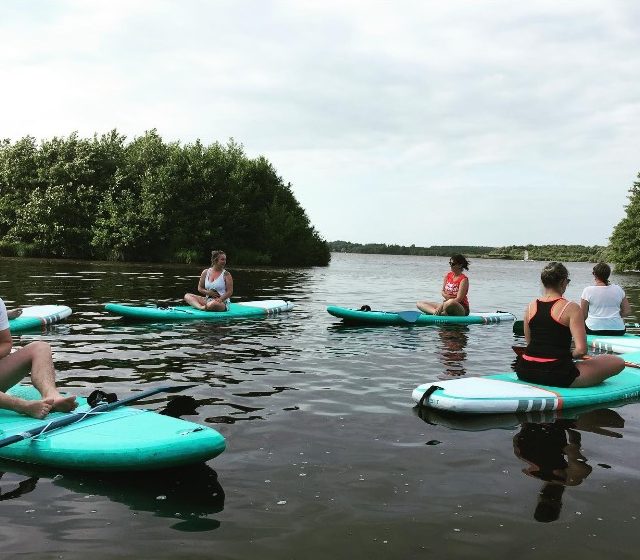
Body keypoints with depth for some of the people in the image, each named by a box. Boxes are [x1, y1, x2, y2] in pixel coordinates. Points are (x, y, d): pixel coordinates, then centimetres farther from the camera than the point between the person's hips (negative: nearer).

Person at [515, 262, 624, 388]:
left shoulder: (531, 307, 7)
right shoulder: (571, 308, -9)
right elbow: (581, 350, -16)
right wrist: (570, 355, 6)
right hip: (556, 375, -5)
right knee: (618, 362, 7)